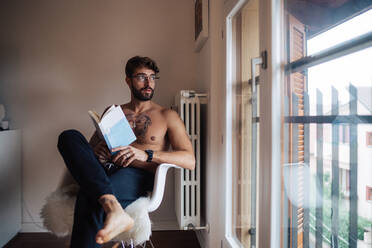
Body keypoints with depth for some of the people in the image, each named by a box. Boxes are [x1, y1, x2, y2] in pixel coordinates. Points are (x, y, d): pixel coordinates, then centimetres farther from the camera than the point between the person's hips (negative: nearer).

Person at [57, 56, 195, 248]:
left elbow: (190, 161, 0)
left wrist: (146, 155, -16)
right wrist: (96, 150, -4)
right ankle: (113, 209, -40)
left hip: (138, 176, -4)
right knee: (69, 136, -23)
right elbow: (89, 147, 23)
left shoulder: (167, 116, 12)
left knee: (90, 197, -35)